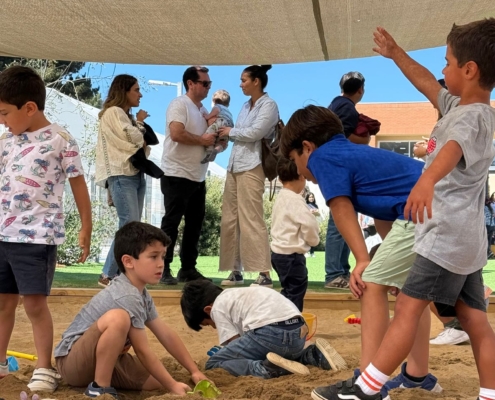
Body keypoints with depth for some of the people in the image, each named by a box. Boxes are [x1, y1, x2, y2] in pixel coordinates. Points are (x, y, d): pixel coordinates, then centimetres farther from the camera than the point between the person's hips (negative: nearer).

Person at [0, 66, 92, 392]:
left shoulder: (61, 141, -8)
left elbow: (79, 185, -3)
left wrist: (86, 230, -1)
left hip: (38, 236, -6)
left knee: (35, 303, -2)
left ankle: (45, 368, 11)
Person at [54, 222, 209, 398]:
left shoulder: (142, 294, 5)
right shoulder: (127, 297, -25)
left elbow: (166, 334, 8)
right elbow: (143, 351, -23)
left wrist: (194, 371, 8)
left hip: (106, 357, 9)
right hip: (72, 361, -9)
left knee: (157, 382, -2)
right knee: (118, 318, -34)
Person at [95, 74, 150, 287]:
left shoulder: (127, 115, 21)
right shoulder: (113, 112, -6)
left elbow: (141, 143, 20)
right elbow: (132, 138, -14)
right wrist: (140, 122, 4)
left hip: (136, 173, 9)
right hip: (121, 176, -9)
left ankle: (121, 272, 7)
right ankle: (107, 275, -10)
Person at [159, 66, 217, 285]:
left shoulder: (203, 109, 16)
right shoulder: (179, 104, -10)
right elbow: (177, 134, -24)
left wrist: (214, 136, 0)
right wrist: (202, 140, -14)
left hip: (197, 177, 9)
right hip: (177, 175, -9)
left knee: (194, 223, 11)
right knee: (171, 222, -3)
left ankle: (188, 268, 19)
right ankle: (163, 269, 4)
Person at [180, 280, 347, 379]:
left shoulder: (218, 307, 11)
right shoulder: (236, 295, 34)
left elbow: (235, 344, 6)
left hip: (271, 333, -8)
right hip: (299, 331, 8)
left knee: (214, 364, 4)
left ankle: (266, 368, -17)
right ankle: (315, 355, 13)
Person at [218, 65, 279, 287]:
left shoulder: (269, 105, -3)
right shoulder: (246, 106, 21)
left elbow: (254, 133, -14)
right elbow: (239, 135, 17)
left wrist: (230, 131, -1)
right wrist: (223, 132, 3)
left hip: (251, 167, -8)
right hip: (234, 165, 8)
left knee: (251, 220, -11)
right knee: (229, 220, 6)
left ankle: (264, 273, -9)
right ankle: (235, 270, 12)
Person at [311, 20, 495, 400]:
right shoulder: (460, 105, 14)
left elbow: (453, 148, -41)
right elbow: (427, 83, 30)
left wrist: (426, 180, -60)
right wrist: (396, 54, 34)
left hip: (445, 237, -11)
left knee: (408, 307, -9)